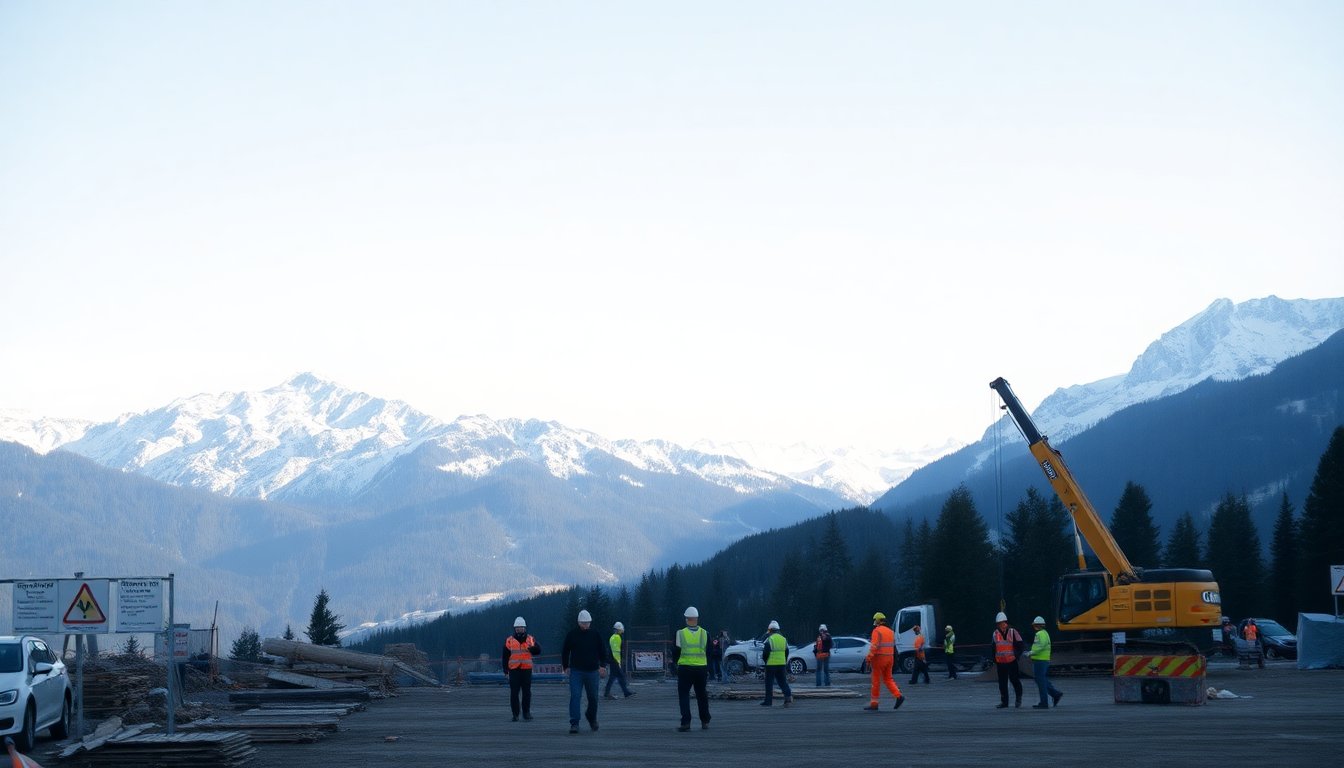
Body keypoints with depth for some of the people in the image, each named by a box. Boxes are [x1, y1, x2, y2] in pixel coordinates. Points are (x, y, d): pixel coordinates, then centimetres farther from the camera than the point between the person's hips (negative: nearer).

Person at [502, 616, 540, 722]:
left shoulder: (530, 639, 8)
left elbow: (538, 651, 4)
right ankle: (515, 714, 4)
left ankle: (526, 712, 11)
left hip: (527, 669, 1)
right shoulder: (509, 641, 6)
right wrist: (505, 670, 1)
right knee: (514, 693, -1)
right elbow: (505, 656, 7)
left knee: (527, 692, 2)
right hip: (514, 670, -1)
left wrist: (532, 648, -18)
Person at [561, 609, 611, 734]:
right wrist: (565, 666, 5)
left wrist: (602, 665, -2)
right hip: (575, 671, -1)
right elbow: (565, 652, 10)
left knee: (593, 697, 11)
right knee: (575, 696, -13)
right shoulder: (572, 635, 2)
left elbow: (603, 651, 10)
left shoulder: (595, 635, 4)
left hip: (592, 671, 1)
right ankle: (574, 723, -15)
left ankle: (592, 718, 37)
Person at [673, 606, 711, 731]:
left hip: (685, 668, -3)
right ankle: (705, 722, 20)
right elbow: (708, 653, 7)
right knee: (702, 695, 15)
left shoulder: (680, 633, -7)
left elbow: (675, 652, 0)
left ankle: (686, 722, -9)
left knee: (684, 695, 2)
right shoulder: (705, 634, 0)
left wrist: (675, 662, 18)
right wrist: (708, 670, 16)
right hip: (701, 668, 3)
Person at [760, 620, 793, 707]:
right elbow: (787, 653, 15)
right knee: (782, 681, 9)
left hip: (771, 664, -5)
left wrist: (765, 661, 5)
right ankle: (788, 695, -12)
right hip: (782, 664, 5)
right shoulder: (784, 639, 10)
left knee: (769, 683, 3)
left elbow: (765, 653, -12)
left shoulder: (769, 639, -10)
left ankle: (768, 701, 6)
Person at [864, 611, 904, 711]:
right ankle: (899, 696, -3)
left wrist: (869, 659, -18)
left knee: (876, 681, 0)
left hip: (879, 658, -7)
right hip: (890, 658, 7)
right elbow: (893, 646, 15)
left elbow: (874, 646, -19)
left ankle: (874, 704, 4)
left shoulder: (877, 631, -11)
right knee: (888, 679, 14)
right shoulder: (890, 631, 13)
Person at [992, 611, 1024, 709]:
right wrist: (994, 659, 16)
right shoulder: (996, 633, 9)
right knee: (1002, 682, 4)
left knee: (1014, 679, 0)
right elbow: (994, 647, 19)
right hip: (1000, 662, 4)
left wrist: (1016, 655, -15)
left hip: (1011, 661, -4)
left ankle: (1019, 697, 23)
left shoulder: (1012, 631, -4)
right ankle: (1004, 702, 9)